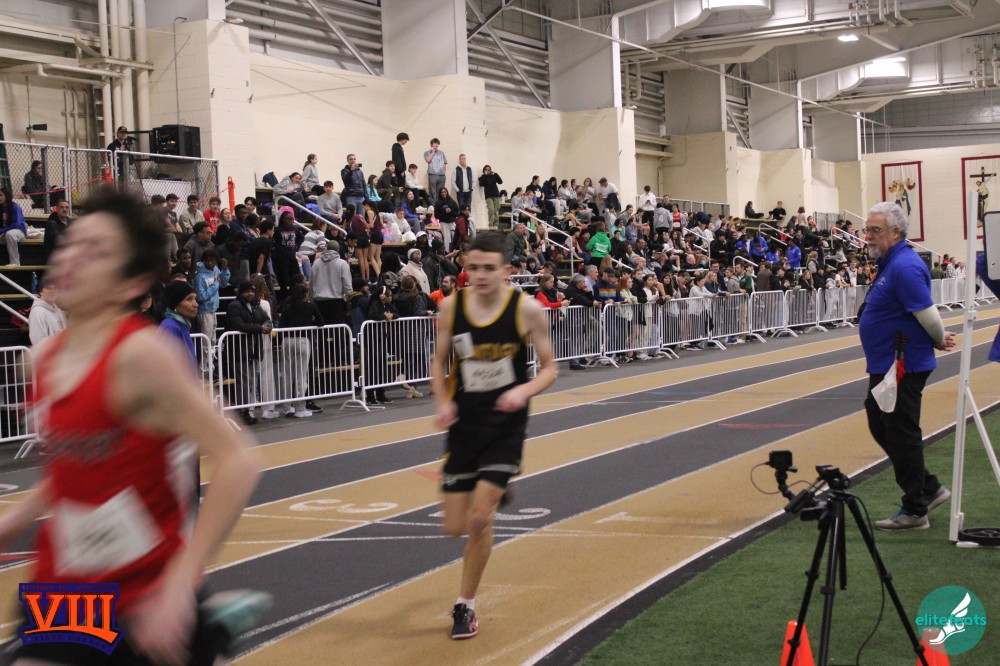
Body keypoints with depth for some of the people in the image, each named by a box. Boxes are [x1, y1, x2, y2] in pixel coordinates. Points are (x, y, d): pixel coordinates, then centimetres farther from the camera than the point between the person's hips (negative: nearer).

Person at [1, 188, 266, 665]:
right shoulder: (44, 358, 3)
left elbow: (238, 461, -23)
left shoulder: (140, 354, -18)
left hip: (149, 597, -5)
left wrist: (180, 582, -27)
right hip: (65, 593, 6)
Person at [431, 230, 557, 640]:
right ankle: (495, 494, 43)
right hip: (464, 423, 3)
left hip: (506, 425, -3)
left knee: (479, 519, -12)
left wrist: (524, 391, -22)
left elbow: (549, 368, -2)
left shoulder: (526, 309, -12)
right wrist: (442, 402, -9)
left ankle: (465, 606, 10)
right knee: (455, 527, 4)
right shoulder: (451, 306, -6)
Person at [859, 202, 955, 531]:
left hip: (904, 366, -11)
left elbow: (927, 315, -21)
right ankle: (929, 488, 27)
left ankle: (915, 512, 8)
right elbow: (923, 316, 20)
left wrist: (941, 341, -4)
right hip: (885, 366, 11)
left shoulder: (904, 266, -20)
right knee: (881, 427, 18)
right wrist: (940, 339, 9)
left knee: (901, 435, -2)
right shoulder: (891, 263, 14)